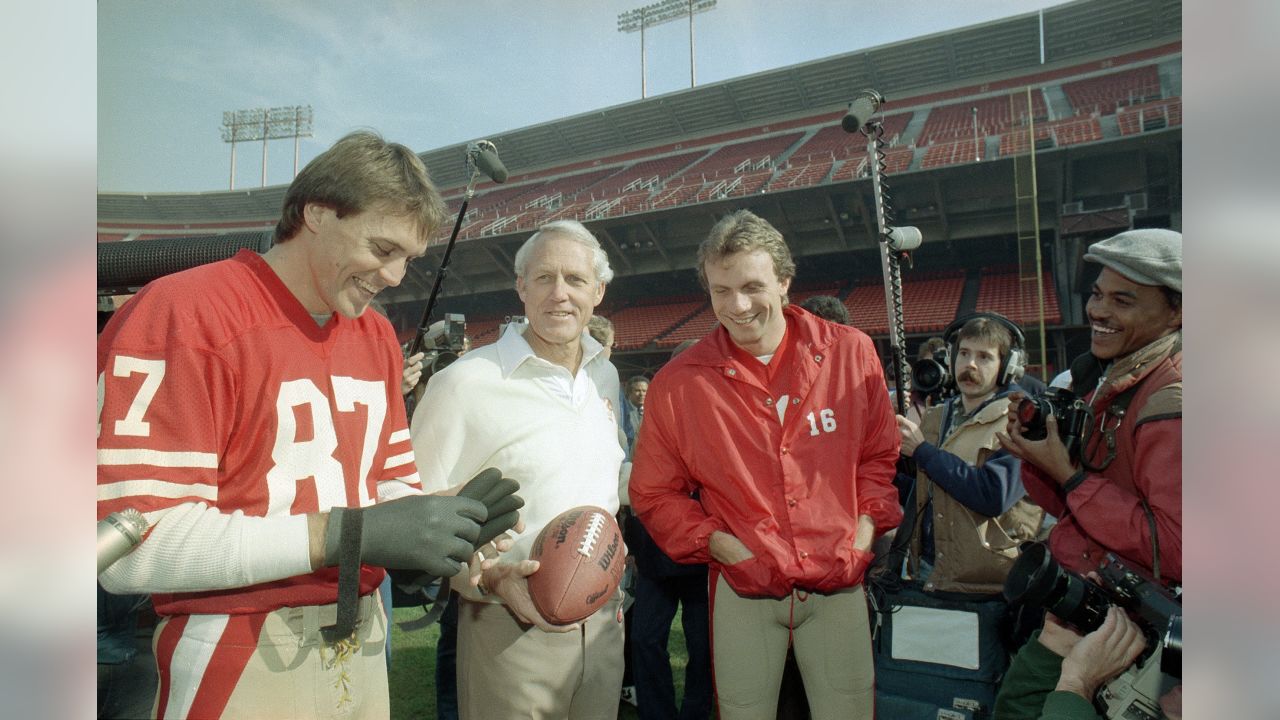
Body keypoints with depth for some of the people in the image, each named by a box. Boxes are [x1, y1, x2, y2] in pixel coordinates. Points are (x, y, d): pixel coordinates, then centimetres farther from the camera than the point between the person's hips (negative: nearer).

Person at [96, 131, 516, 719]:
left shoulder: (377, 336, 7)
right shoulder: (182, 312, -15)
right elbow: (137, 544, -22)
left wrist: (453, 530, -9)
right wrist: (348, 532, -27)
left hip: (363, 644, 7)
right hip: (235, 659, -7)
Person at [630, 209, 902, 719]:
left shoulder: (851, 352, -4)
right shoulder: (677, 384, -8)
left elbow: (879, 454, 9)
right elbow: (654, 494, 1)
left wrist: (863, 537, -2)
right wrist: (725, 548, -8)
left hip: (839, 582, 1)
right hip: (743, 589, -1)